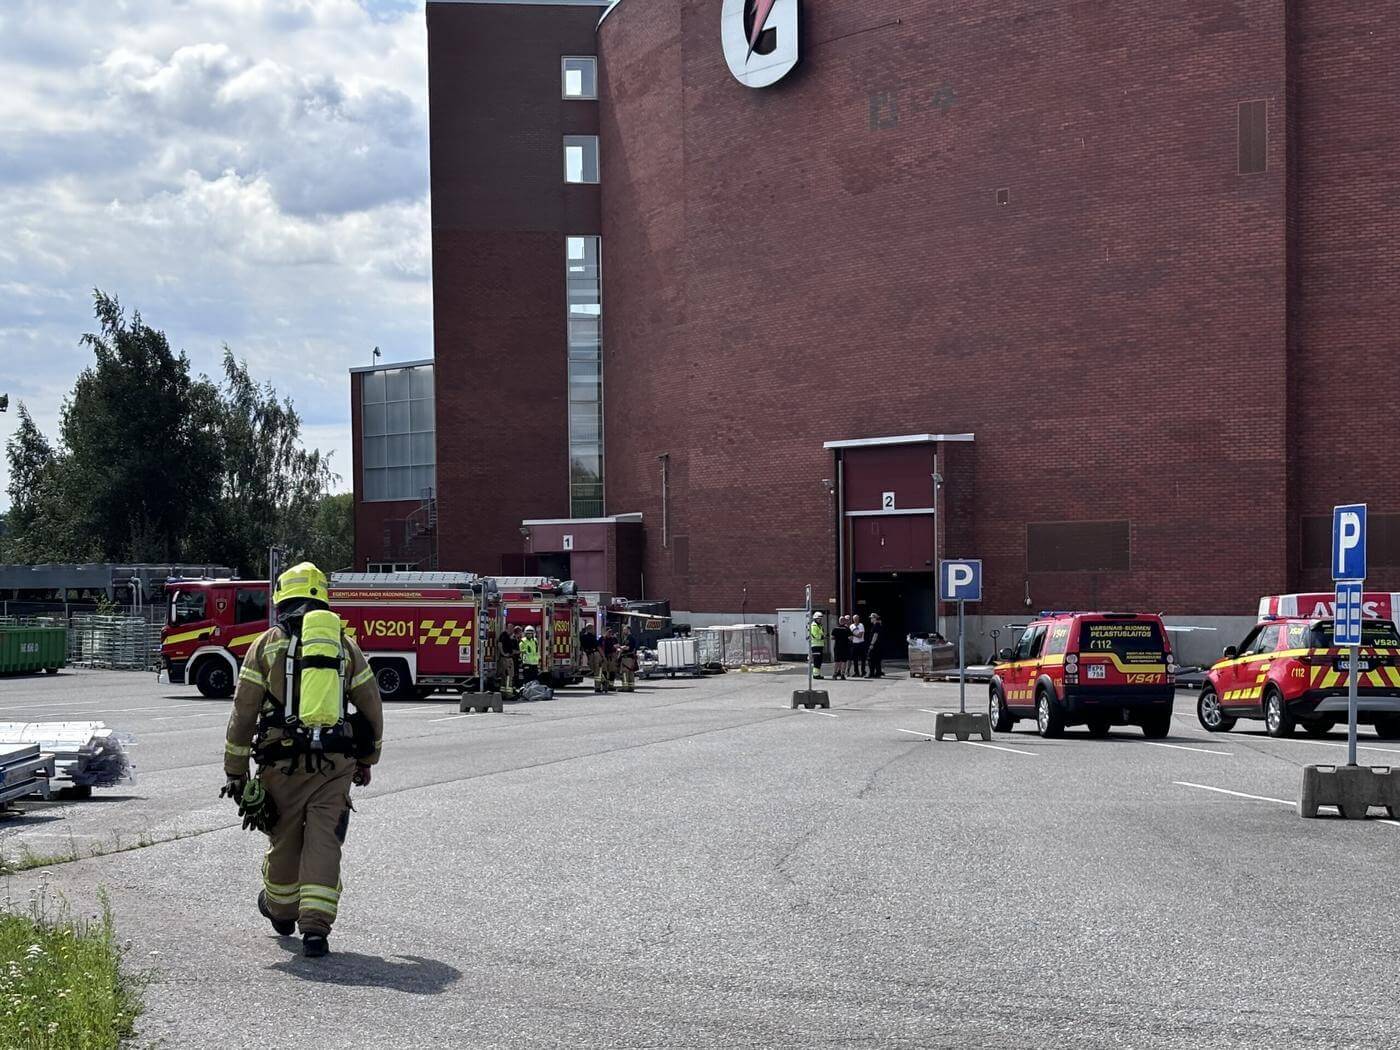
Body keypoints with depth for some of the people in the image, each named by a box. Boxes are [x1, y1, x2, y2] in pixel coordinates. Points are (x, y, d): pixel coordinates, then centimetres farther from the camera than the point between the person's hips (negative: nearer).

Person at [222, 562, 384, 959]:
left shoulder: (268, 644, 3)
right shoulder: (346, 645, 9)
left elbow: (243, 713, 1)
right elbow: (371, 708, 13)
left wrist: (234, 771, 6)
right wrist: (366, 759, 25)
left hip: (284, 761, -1)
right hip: (336, 762, 1)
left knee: (285, 837, 16)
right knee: (324, 840, 1)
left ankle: (280, 909, 38)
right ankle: (315, 927, -7)